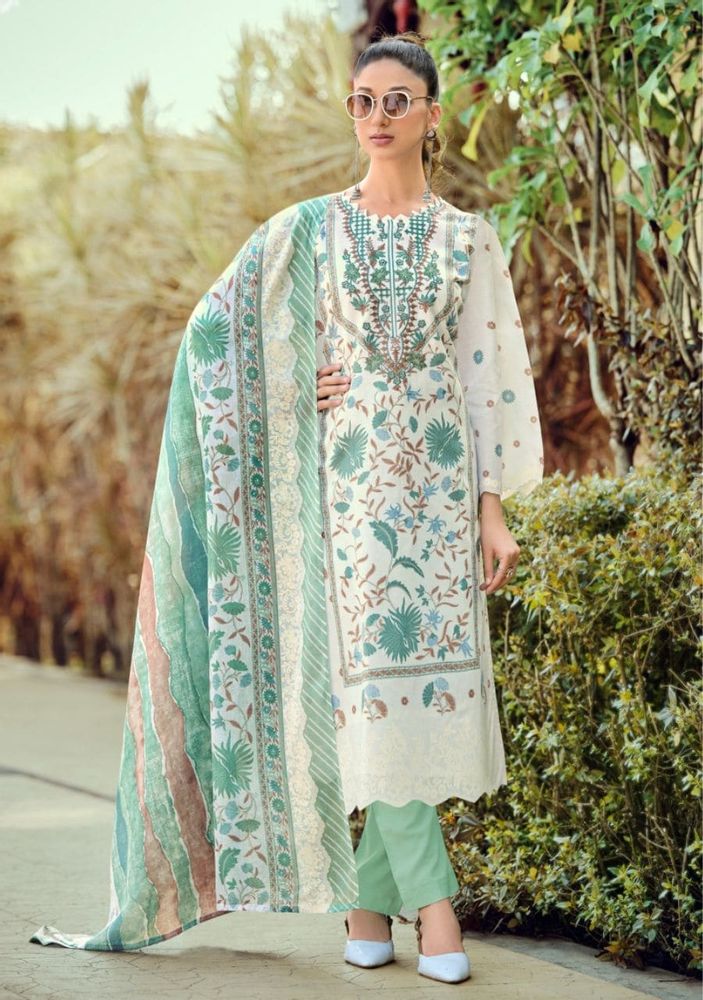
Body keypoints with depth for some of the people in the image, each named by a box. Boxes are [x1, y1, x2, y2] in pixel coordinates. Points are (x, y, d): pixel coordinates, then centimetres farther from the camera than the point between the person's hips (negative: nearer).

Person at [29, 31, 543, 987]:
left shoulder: (467, 240, 8)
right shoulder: (306, 229, 6)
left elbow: (490, 375, 5)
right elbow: (215, 331, 9)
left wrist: (493, 509, -1)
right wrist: (294, 389, -4)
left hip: (439, 475, 1)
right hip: (346, 476, -1)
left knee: (423, 671, -3)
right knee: (370, 669, -8)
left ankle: (368, 896, 9)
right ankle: (433, 899, -4)